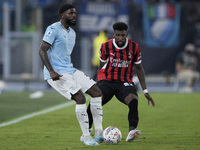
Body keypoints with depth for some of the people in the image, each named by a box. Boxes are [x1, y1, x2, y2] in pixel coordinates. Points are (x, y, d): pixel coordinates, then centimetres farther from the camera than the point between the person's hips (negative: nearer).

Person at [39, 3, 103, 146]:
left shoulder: (72, 33, 17)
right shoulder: (53, 29, -10)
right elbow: (42, 50, -15)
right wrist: (51, 72, -23)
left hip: (70, 70, 9)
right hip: (57, 74, -9)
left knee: (96, 91, 1)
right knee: (80, 98, -22)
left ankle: (99, 133, 3)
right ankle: (86, 137, -15)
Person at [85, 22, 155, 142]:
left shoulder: (134, 47, 0)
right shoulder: (106, 47, -1)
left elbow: (139, 68, 10)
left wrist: (145, 91, 8)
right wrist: (99, 86, 16)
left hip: (125, 82, 0)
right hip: (107, 80, 0)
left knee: (133, 99, -32)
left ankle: (132, 130, -42)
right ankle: (88, 129, -1)